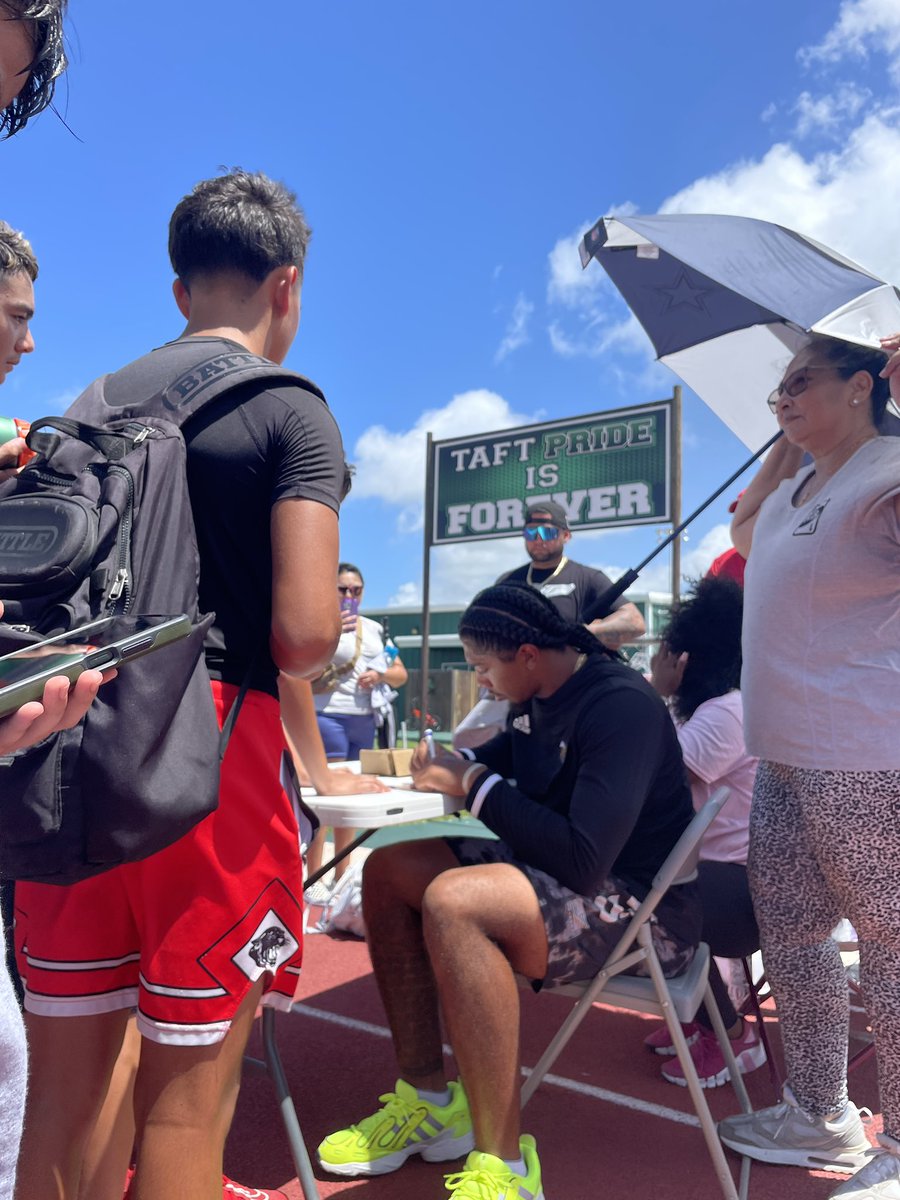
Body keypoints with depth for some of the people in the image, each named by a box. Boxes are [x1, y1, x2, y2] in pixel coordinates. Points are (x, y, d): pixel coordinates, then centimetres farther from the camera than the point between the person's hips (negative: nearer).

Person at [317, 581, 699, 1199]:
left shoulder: (621, 705, -22)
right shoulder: (540, 699, 6)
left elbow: (583, 861, -30)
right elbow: (501, 754, 26)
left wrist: (473, 785, -20)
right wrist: (450, 762, 2)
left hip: (641, 906, -10)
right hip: (557, 869, 10)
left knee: (453, 902, -33)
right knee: (389, 869, 2)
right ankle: (427, 1099, 6)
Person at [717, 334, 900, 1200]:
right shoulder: (796, 491, 18)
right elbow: (743, 528, 38)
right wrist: (782, 448, 25)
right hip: (785, 759, 10)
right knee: (788, 934, 17)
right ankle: (820, 1116, 34)